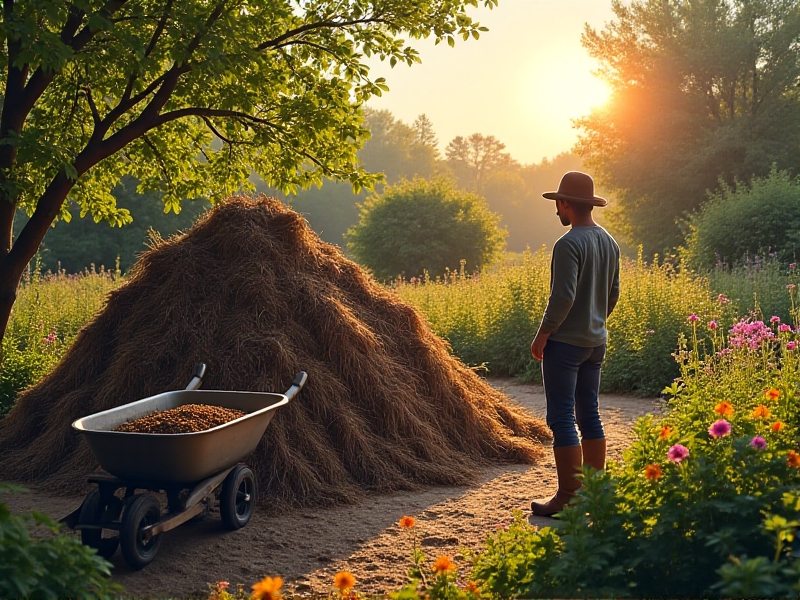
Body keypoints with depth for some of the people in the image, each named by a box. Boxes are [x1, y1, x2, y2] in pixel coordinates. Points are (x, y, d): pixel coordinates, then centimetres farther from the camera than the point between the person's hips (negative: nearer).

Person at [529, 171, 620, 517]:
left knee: (562, 419, -3)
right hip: (596, 342, 9)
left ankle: (567, 499, 1)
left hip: (565, 342, -9)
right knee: (589, 416, 15)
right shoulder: (609, 243, 10)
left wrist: (542, 334, -13)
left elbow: (563, 297, -22)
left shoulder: (569, 244, -17)